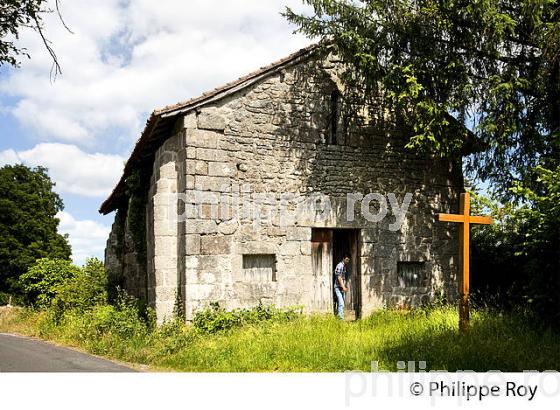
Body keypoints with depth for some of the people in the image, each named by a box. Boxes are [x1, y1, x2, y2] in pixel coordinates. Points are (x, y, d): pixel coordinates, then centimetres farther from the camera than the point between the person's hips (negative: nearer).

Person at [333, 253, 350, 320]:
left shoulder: (345, 266, 13)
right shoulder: (340, 266, -14)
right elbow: (339, 277, -18)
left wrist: (345, 287, 9)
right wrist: (343, 287, -21)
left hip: (342, 287, 9)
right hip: (338, 287, -9)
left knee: (341, 303, 10)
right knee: (341, 303, -14)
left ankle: (338, 316, 16)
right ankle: (341, 318, -15)